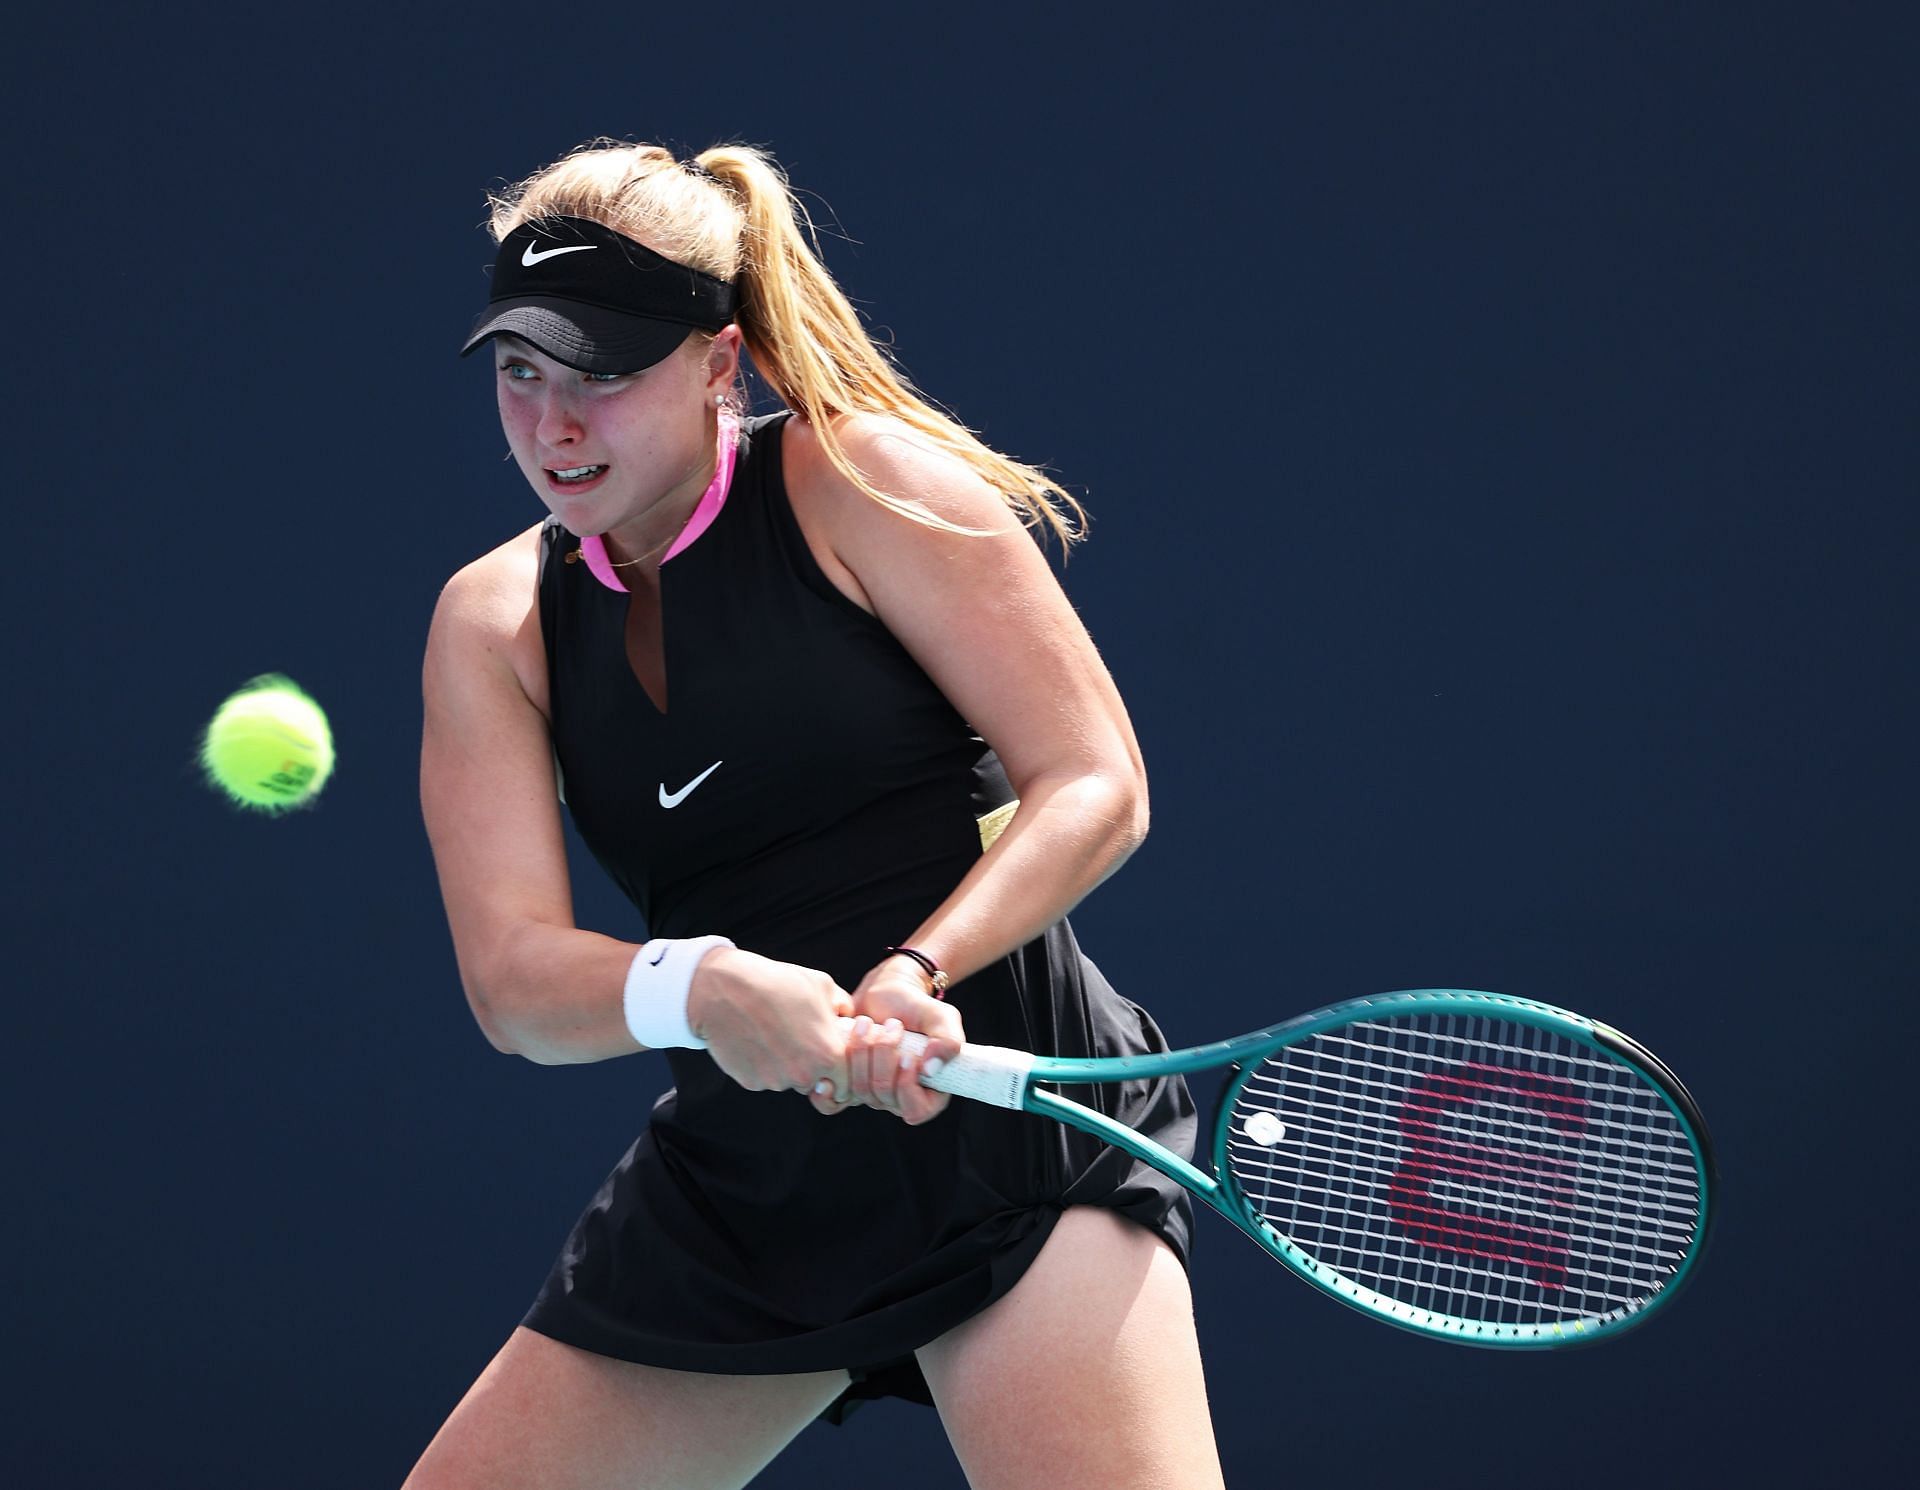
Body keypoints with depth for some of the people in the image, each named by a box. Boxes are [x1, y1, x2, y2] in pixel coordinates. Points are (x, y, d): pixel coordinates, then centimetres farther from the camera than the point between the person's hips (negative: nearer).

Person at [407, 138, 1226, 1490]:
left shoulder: (858, 480, -7)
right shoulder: (494, 620, 4)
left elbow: (1097, 786, -10)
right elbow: (513, 975, -7)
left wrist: (919, 974, -26)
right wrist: (698, 989, -29)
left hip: (1005, 1126, -5)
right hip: (732, 1175, 5)